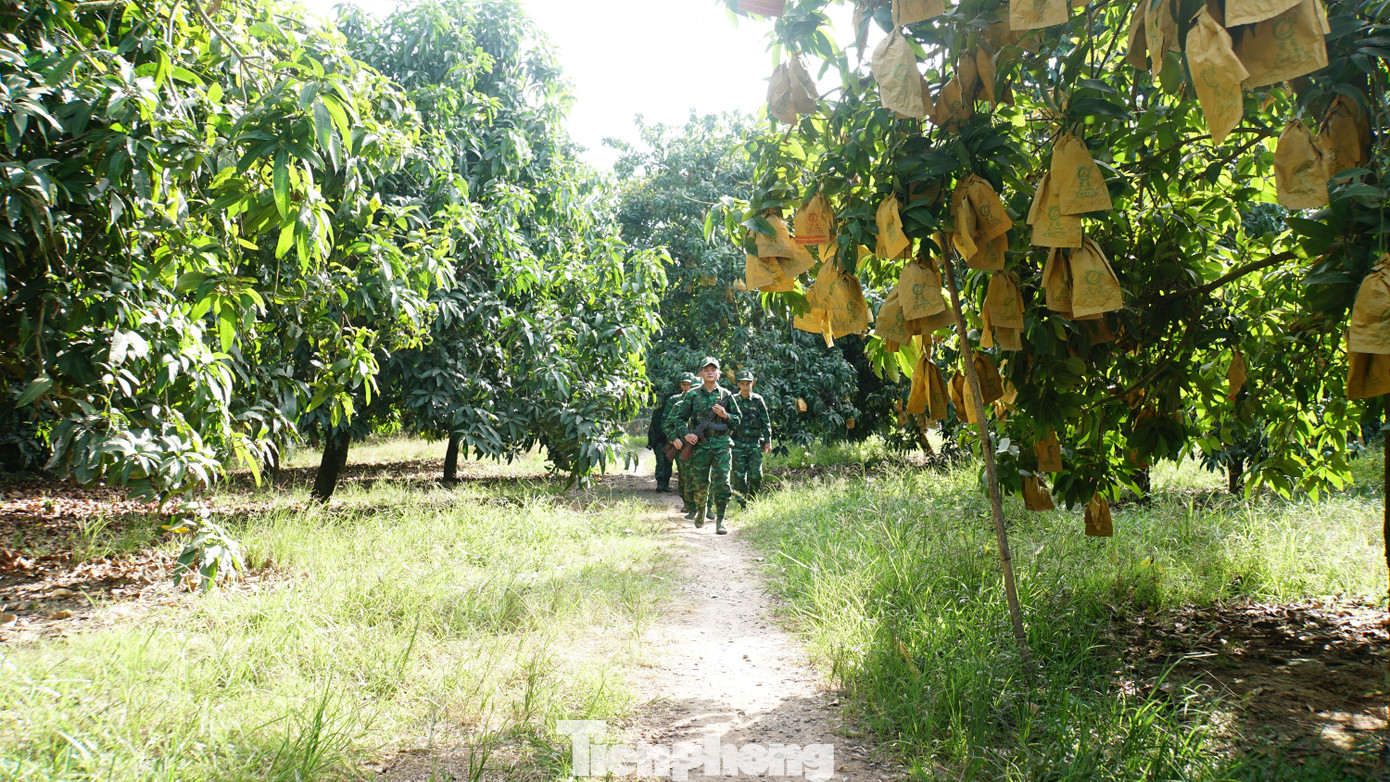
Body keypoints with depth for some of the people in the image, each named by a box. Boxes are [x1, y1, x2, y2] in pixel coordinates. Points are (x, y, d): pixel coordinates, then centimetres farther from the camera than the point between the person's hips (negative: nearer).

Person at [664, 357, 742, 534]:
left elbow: (738, 419, 12)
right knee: (700, 483, 8)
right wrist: (685, 433, -8)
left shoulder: (726, 395, 7)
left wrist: (725, 415, -7)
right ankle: (701, 511, 33)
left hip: (721, 445, 0)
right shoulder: (692, 395, 5)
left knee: (722, 482, -10)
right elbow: (679, 418, 9)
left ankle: (720, 520, -6)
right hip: (699, 445, 0)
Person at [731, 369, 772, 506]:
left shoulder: (758, 400, 4)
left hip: (755, 443, 0)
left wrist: (768, 441, 3)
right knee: (739, 476, -1)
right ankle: (743, 506, 7)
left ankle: (752, 500, 13)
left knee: (755, 475, -8)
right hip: (738, 444, 0)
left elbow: (766, 422, 8)